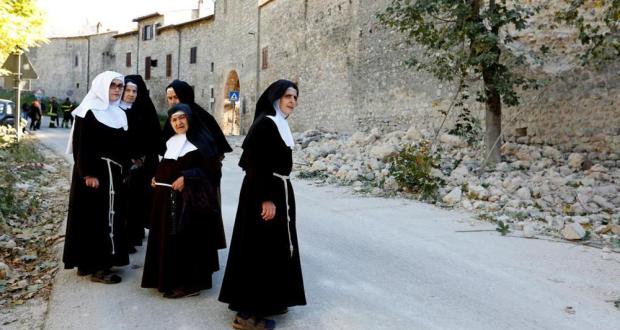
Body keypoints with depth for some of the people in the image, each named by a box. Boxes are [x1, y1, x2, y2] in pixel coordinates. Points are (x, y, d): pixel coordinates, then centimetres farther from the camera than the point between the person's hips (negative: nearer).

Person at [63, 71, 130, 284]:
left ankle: (88, 263, 21)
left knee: (109, 216, 10)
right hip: (94, 172, -8)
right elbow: (82, 146, -15)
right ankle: (96, 267, 2)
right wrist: (88, 173, -21)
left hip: (113, 173, 8)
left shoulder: (119, 114, 14)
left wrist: (123, 171, 12)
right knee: (94, 216, -4)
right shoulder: (89, 112, -9)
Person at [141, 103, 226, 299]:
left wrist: (186, 178, -20)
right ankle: (169, 279, 21)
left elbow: (211, 169, -13)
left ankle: (190, 283, 2)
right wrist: (157, 178, 7)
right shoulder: (171, 142, 16)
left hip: (191, 198, -7)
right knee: (169, 238, 10)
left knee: (188, 238, -6)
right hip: (168, 198, 8)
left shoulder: (202, 141, -7)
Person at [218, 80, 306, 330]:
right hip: (263, 194, -10)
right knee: (260, 249, -4)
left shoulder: (279, 123, 13)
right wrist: (266, 199, -24)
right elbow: (257, 164, -22)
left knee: (274, 246, 17)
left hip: (278, 190, 10)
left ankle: (270, 301, 30)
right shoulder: (265, 123, -16)